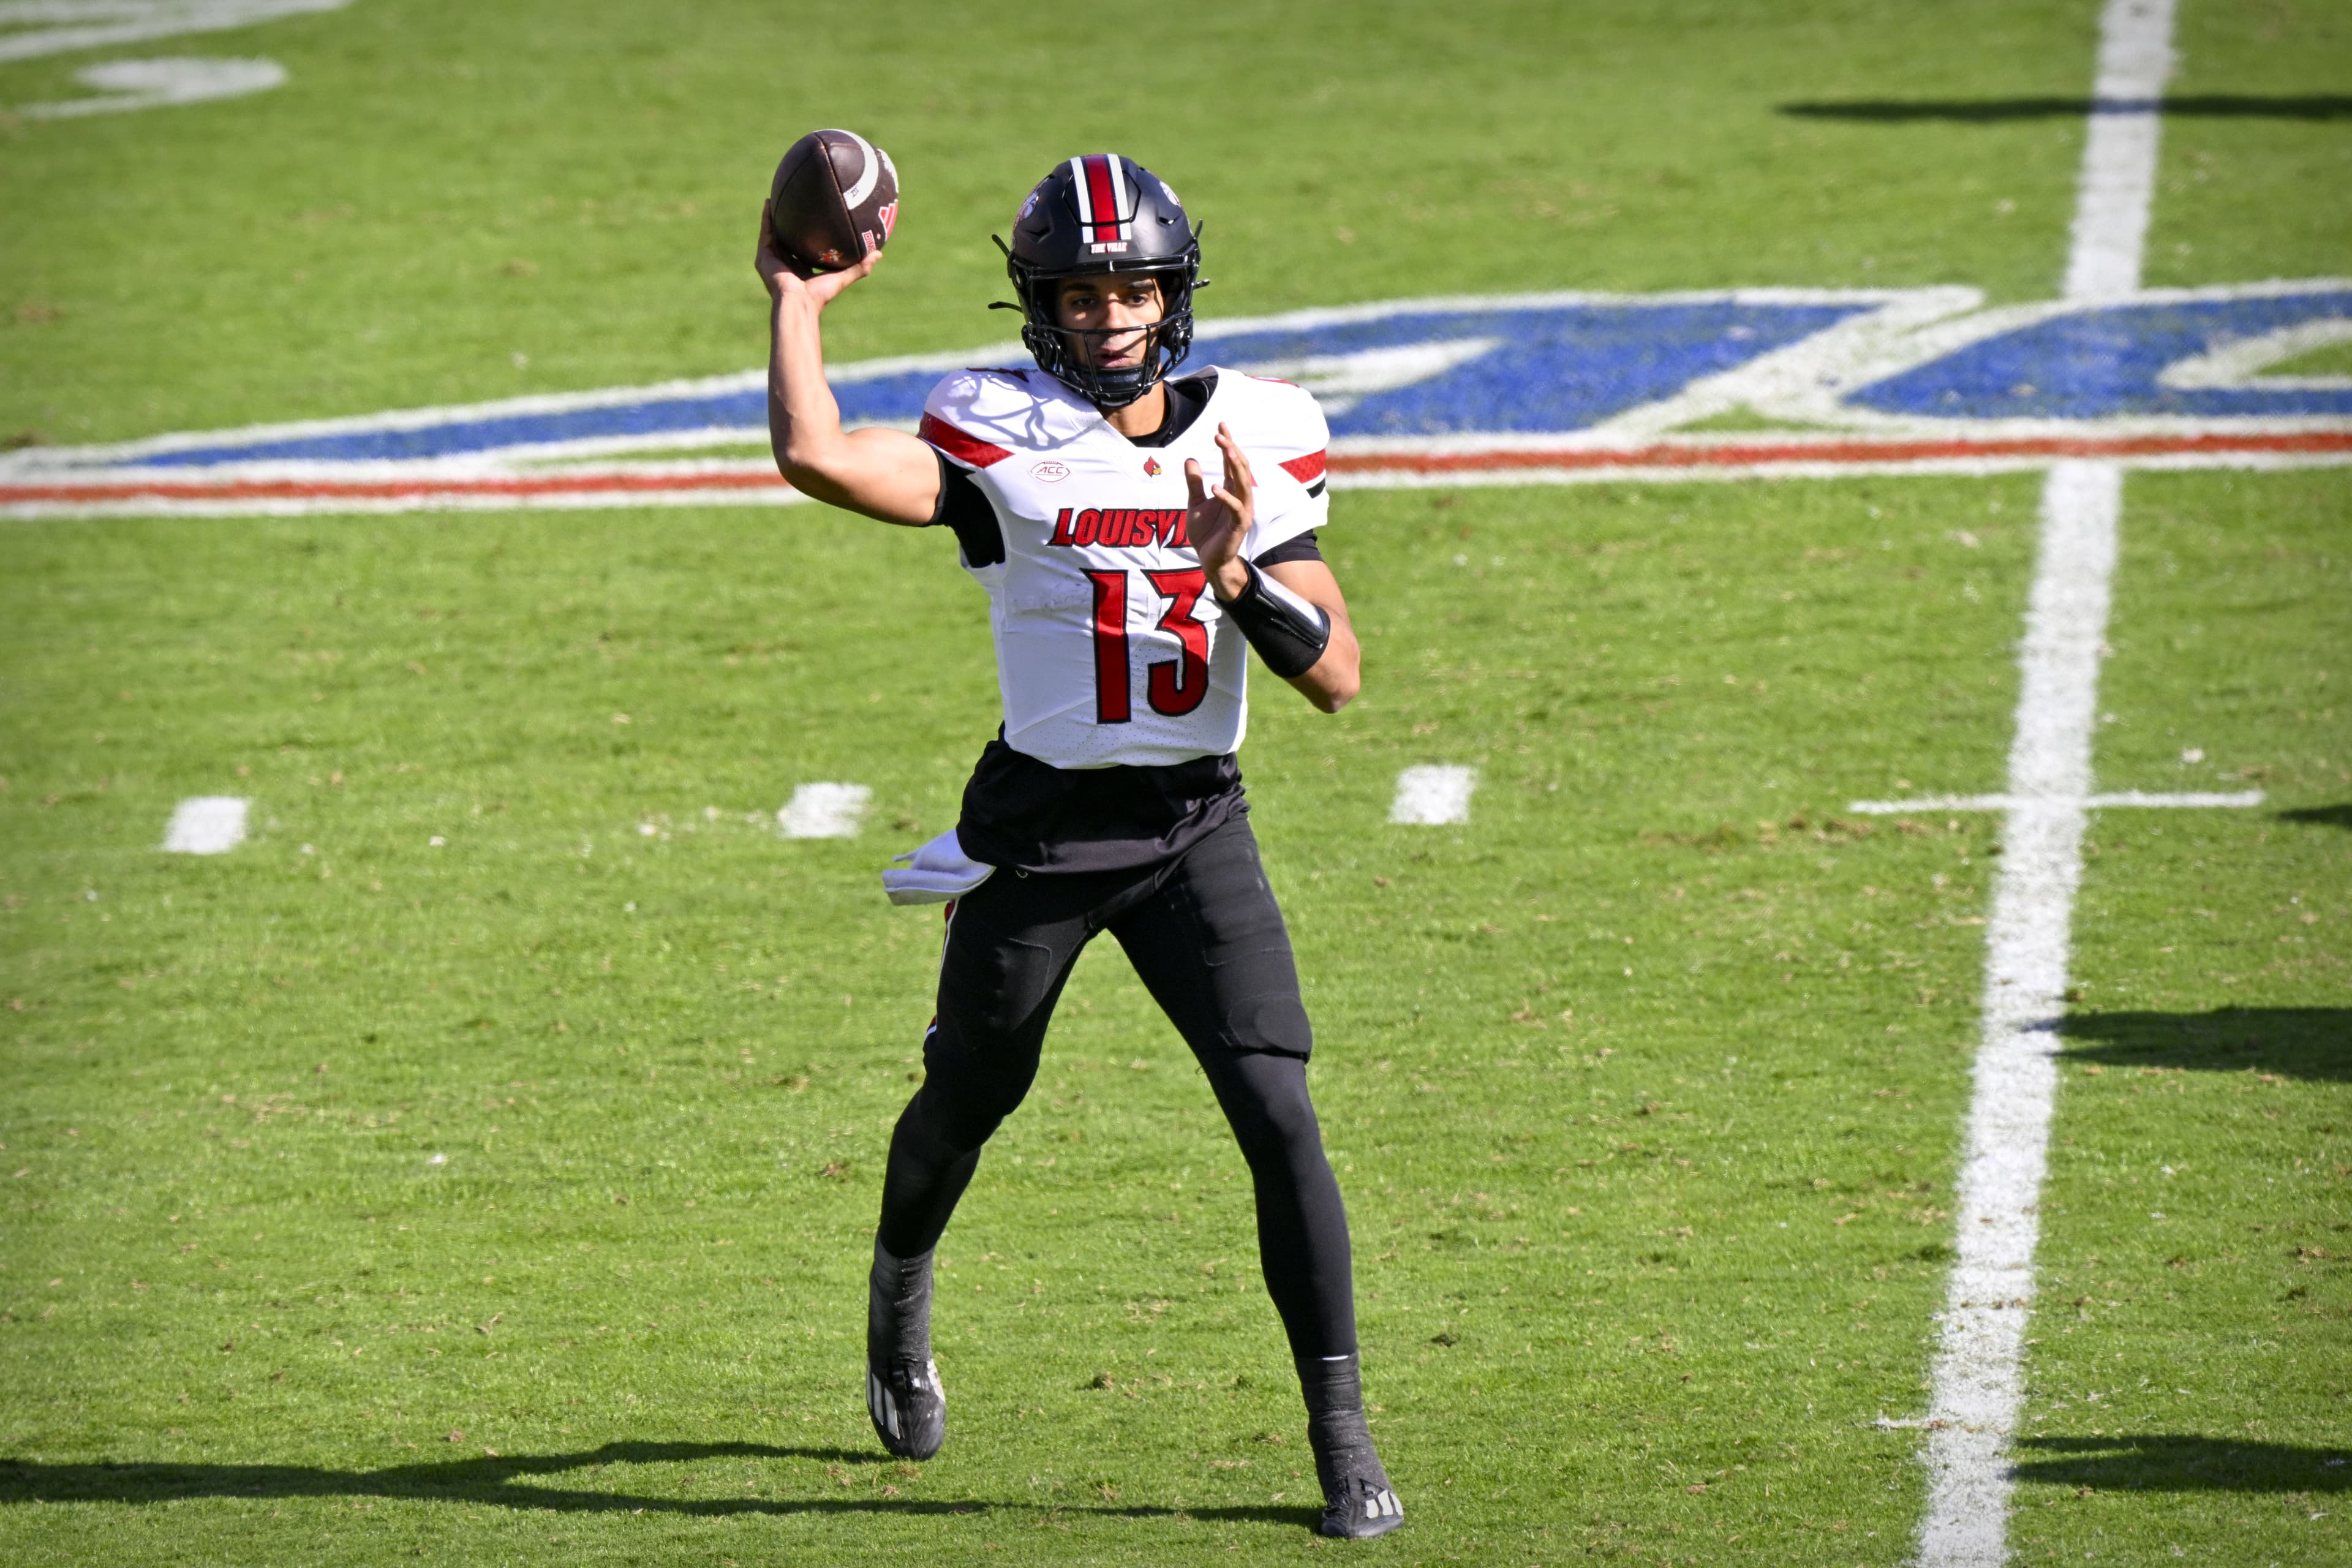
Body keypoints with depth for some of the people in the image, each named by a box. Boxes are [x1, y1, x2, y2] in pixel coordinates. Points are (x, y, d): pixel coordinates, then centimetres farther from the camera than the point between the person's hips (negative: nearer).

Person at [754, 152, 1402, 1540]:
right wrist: (799, 301, -15)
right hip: (1041, 826, -1)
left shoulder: (1255, 441, 0)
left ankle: (1344, 1434, -5)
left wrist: (1238, 577, -21)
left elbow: (1337, 677, -4)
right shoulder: (1005, 441, -10)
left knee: (1280, 1115, -12)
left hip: (1195, 824, 1)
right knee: (968, 1101, 17)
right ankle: (902, 1290, 51)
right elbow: (818, 458, -29)